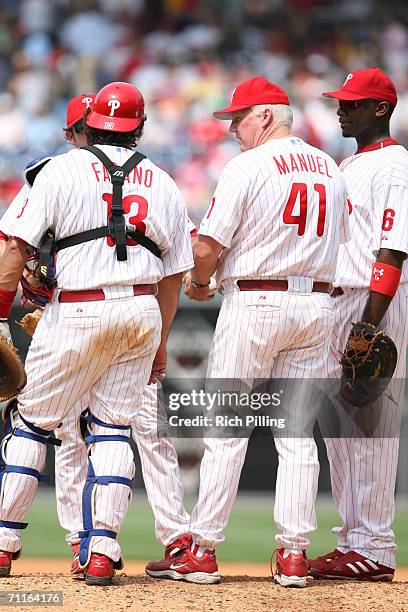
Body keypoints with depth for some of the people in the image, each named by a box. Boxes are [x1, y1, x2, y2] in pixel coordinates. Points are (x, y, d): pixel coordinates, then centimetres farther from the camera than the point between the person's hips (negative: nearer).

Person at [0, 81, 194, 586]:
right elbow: (174, 272, 14)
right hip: (143, 312, 4)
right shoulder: (162, 184, 11)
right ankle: (102, 550, -1)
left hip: (77, 311, -3)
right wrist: (160, 342, 21)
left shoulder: (61, 170, -1)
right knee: (112, 430, 8)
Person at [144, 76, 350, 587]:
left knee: (226, 430, -1)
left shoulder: (247, 167, -10)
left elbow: (209, 245, -12)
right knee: (297, 432, 7)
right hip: (317, 303, 6)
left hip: (254, 303, -6)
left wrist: (198, 281, 7)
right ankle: (293, 554, 4)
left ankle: (203, 551, 0)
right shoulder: (329, 168, 11)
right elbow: (339, 239, 18)